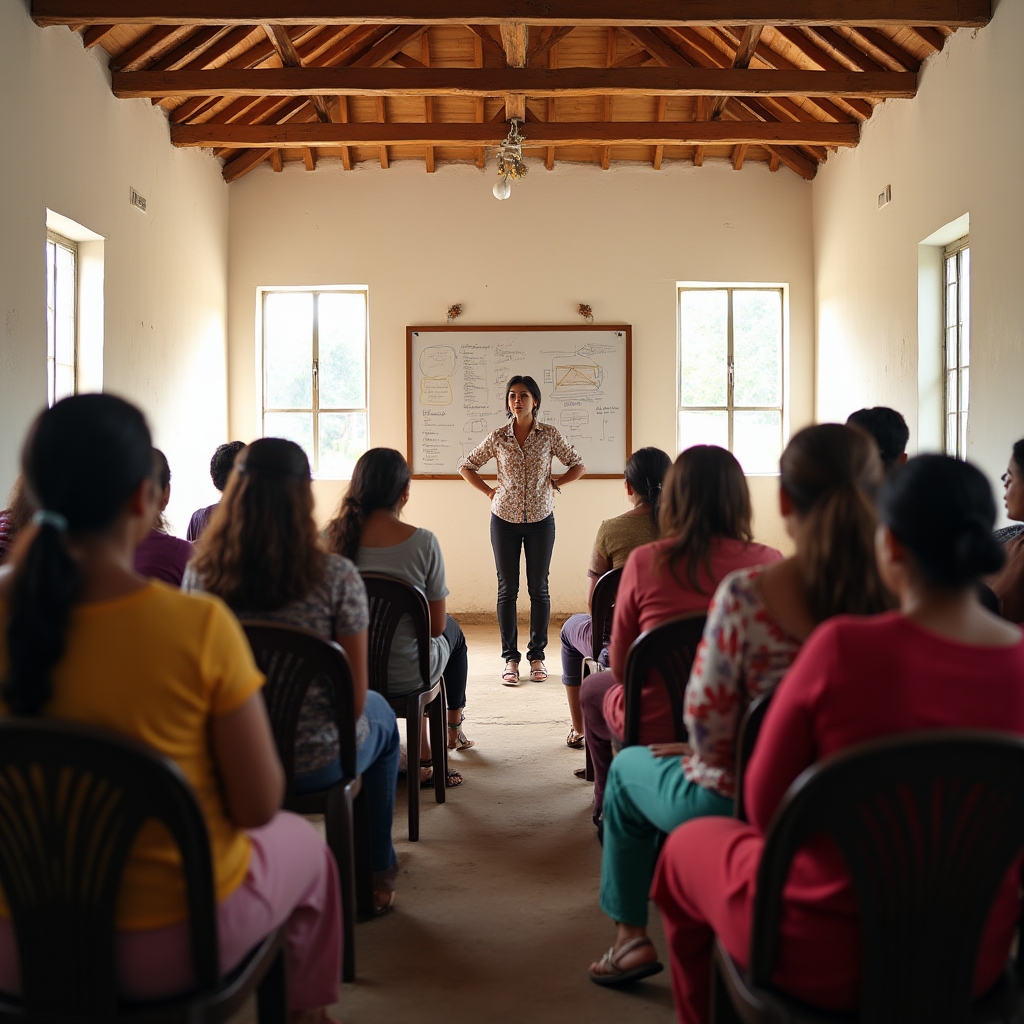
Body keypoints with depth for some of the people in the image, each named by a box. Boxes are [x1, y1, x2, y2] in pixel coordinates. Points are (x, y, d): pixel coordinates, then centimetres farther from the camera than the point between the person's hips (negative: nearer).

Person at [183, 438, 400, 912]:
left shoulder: (200, 573, -11)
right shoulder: (335, 577, -22)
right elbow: (354, 696, -15)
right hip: (316, 764, -3)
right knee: (380, 715, 31)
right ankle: (376, 870, 41)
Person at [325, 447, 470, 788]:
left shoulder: (332, 536, -11)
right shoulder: (422, 542, -21)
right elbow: (436, 624, -13)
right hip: (405, 676, -3)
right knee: (454, 632, 31)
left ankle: (421, 757, 40)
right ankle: (454, 727, 54)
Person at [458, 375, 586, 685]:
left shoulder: (549, 435, -2)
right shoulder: (497, 438, -1)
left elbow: (578, 466, 6)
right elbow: (466, 466, 10)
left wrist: (553, 483, -2)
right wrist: (489, 491, 2)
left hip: (540, 519, 0)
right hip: (505, 519, 1)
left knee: (538, 588, 5)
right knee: (507, 589, 3)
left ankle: (537, 656, 15)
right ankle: (510, 658, 10)